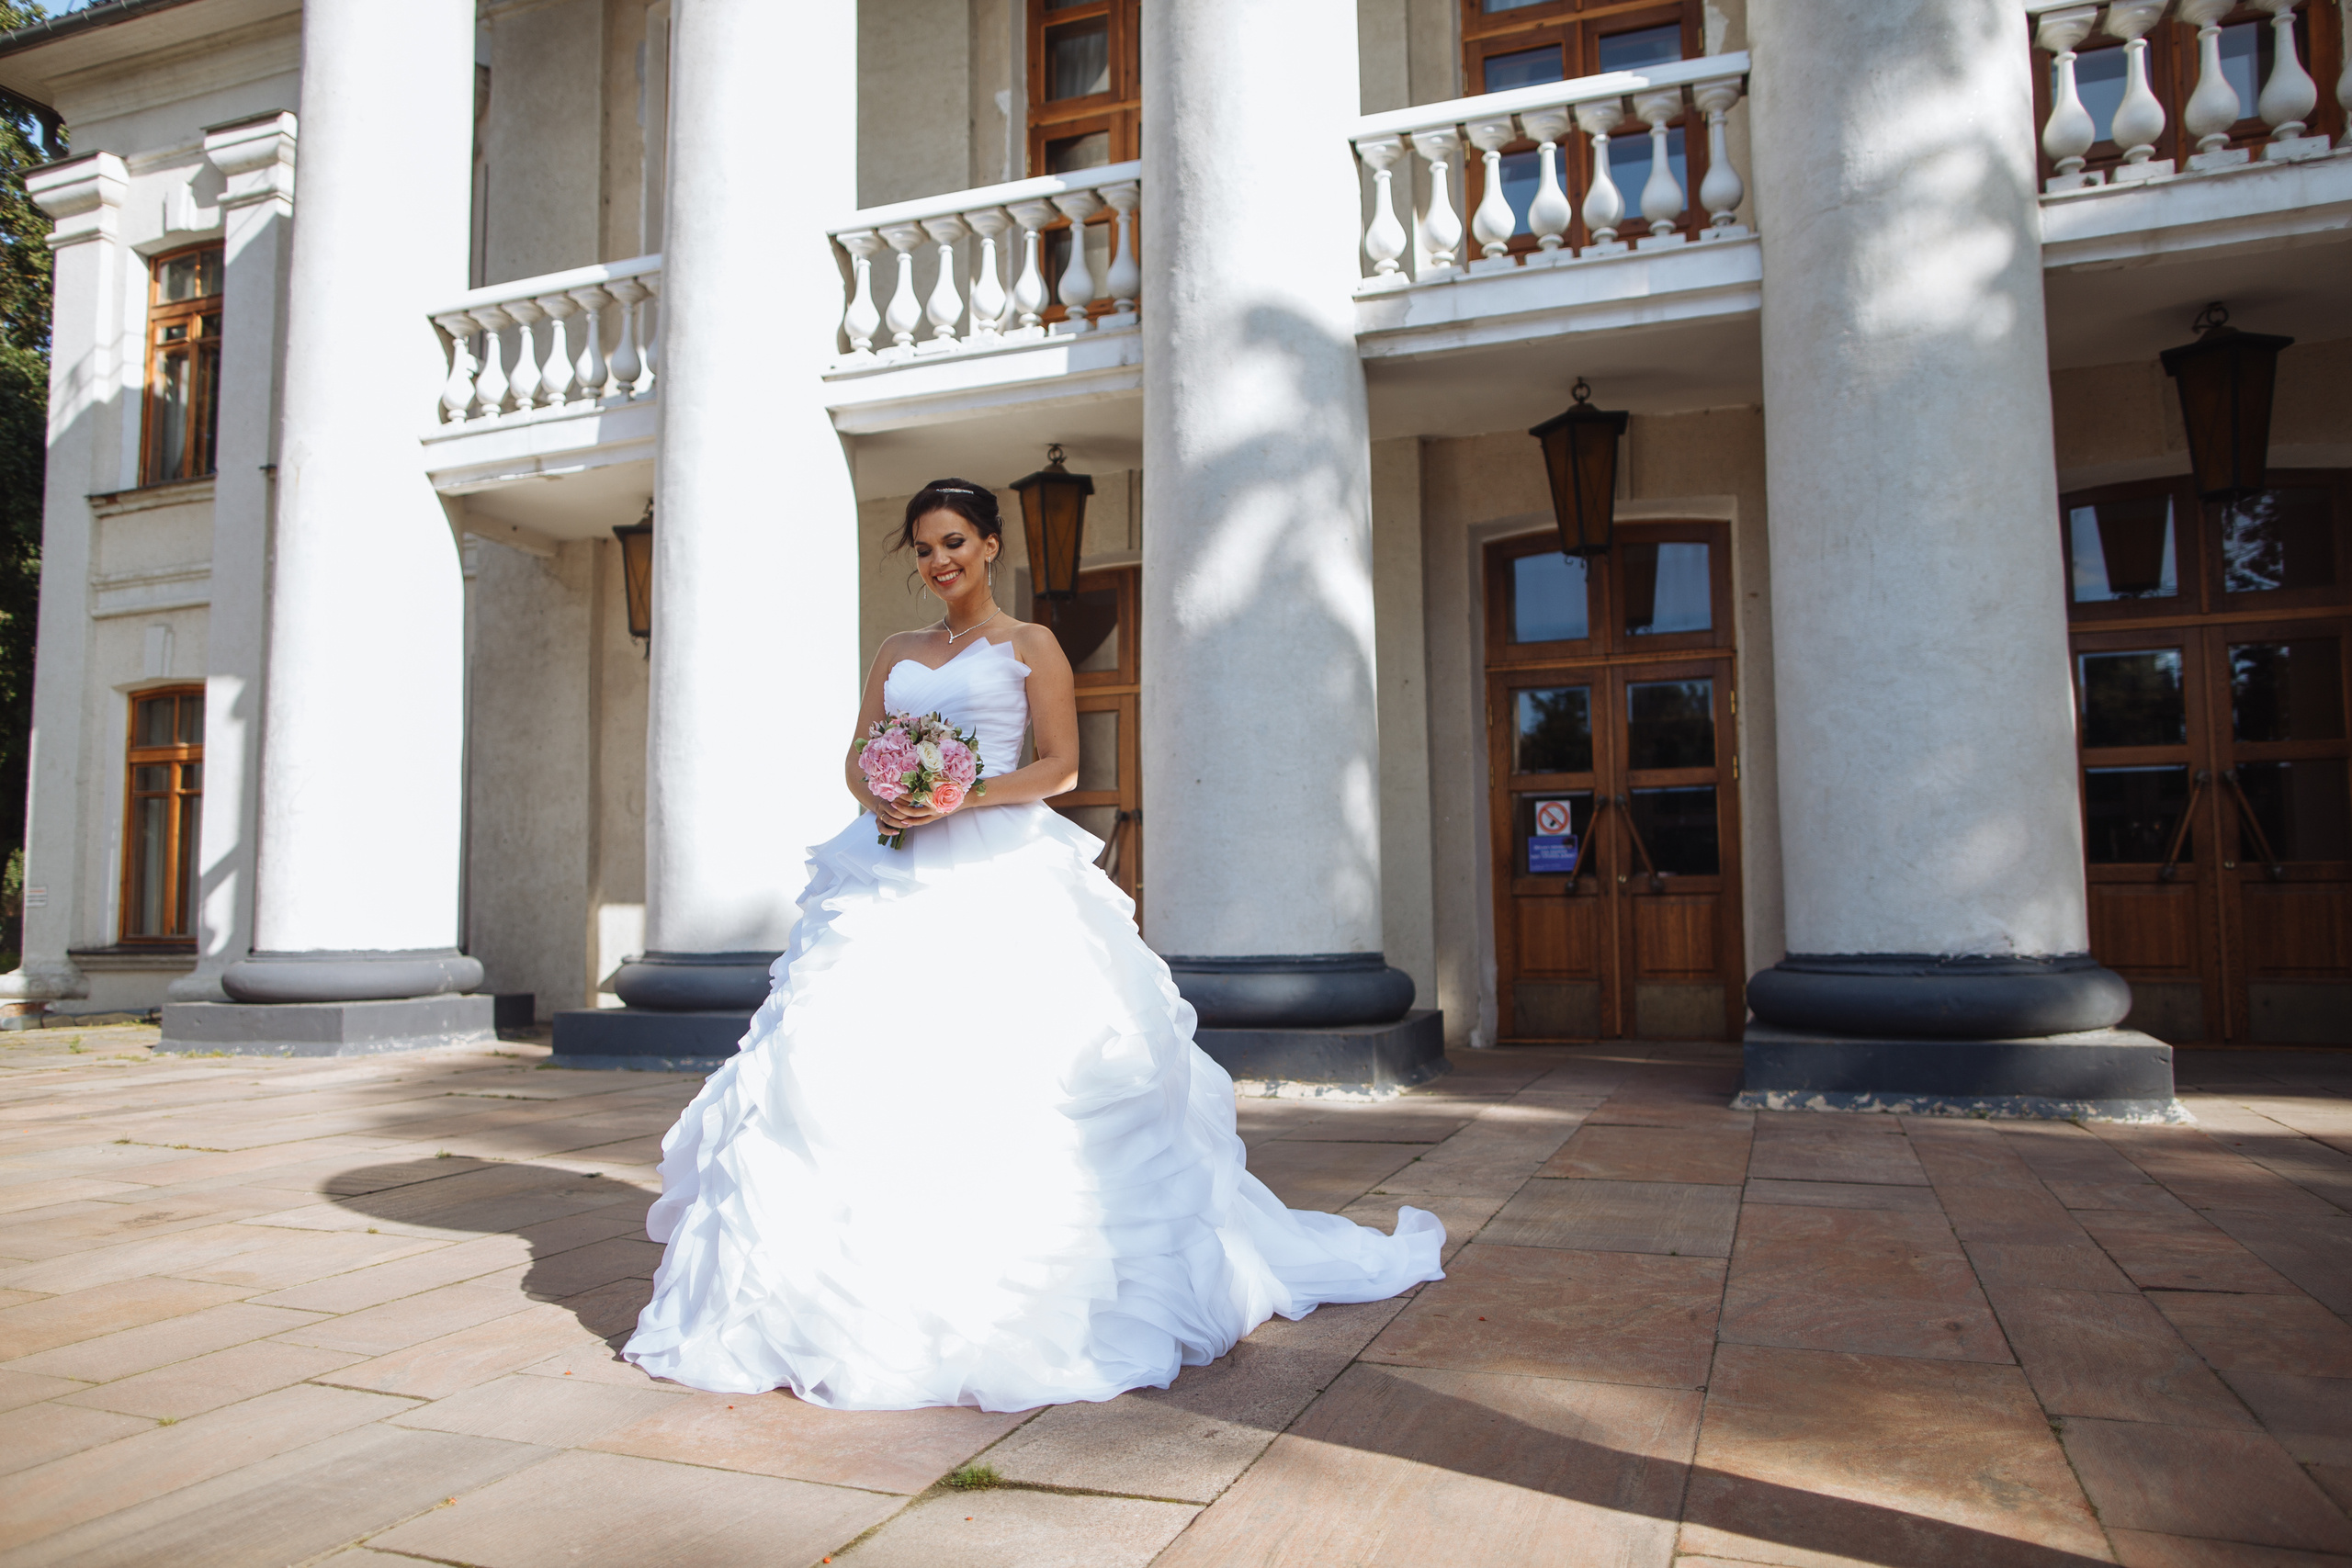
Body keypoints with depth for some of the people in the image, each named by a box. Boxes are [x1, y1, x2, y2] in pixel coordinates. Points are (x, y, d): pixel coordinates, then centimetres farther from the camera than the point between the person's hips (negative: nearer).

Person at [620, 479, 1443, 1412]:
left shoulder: (1029, 645, 5)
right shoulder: (895, 654, 20)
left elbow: (1060, 764, -3)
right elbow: (857, 757, 16)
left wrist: (960, 799, -15)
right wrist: (880, 800, -7)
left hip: (1001, 873, -5)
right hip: (897, 876, 5)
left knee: (1001, 1070, -9)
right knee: (863, 1059, -4)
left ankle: (1002, 1296, 3)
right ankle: (870, 1283, 5)